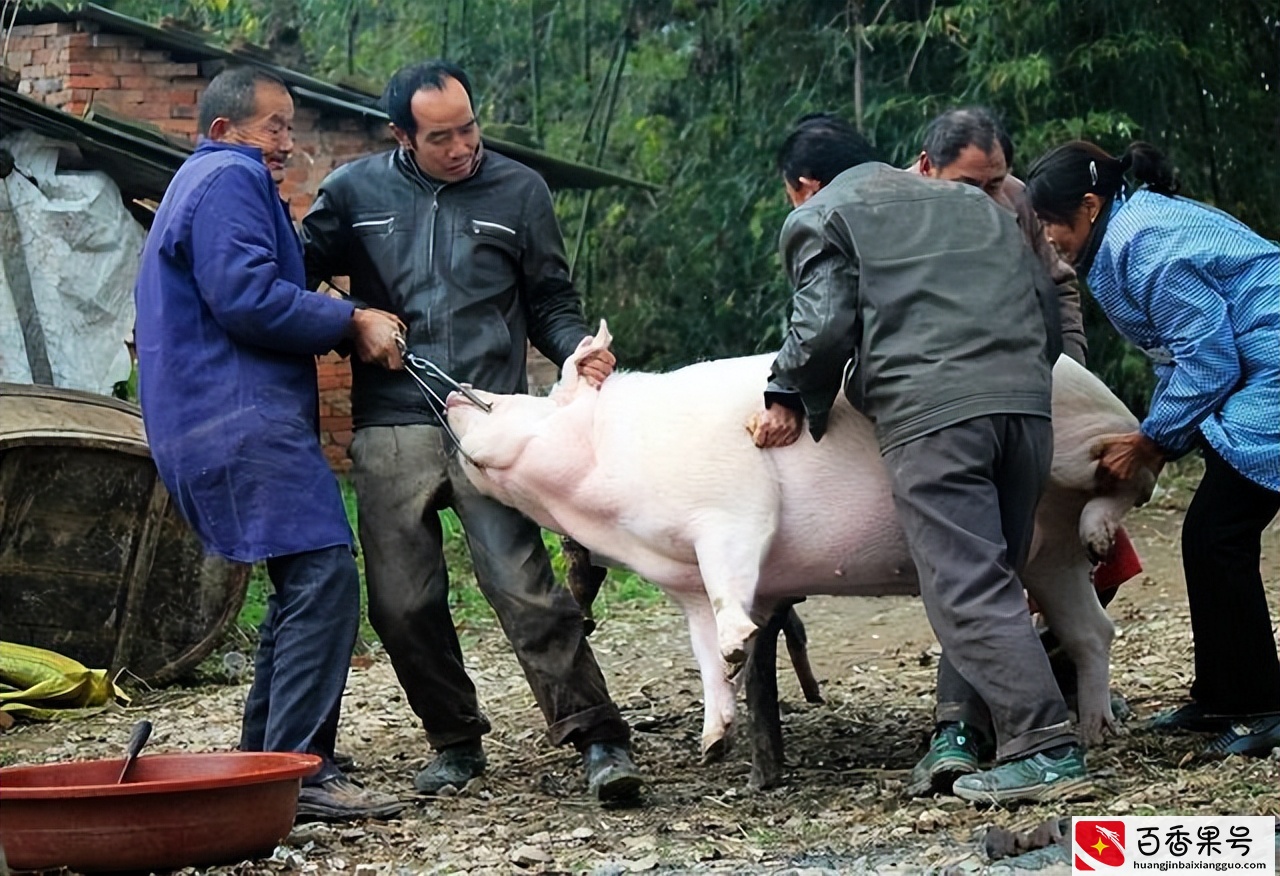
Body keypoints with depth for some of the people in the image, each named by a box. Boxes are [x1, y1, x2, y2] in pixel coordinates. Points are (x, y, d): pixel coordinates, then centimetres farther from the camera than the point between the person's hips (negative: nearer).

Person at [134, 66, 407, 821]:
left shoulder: (205, 186, 28)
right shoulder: (230, 181, -6)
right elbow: (247, 299, -19)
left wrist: (347, 327, 13)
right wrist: (353, 322, -11)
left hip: (231, 425, 11)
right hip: (245, 423, -11)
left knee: (303, 585, 14)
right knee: (324, 576, -18)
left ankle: (266, 761, 17)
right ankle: (300, 770, -22)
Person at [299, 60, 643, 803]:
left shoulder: (518, 191, 7)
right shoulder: (356, 191, 8)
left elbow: (550, 302, 13)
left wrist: (579, 348, -7)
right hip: (390, 428, 2)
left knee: (524, 584, -12)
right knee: (403, 604, 3)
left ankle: (600, 740, -10)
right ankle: (456, 743, 20)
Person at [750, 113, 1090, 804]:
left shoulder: (820, 218, 13)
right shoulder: (970, 202, 31)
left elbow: (824, 324, -1)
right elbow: (1046, 302, 25)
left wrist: (790, 399, 14)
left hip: (930, 410, -6)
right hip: (1025, 398, 6)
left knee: (967, 589, -8)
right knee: (990, 575, 14)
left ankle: (1044, 748, -16)